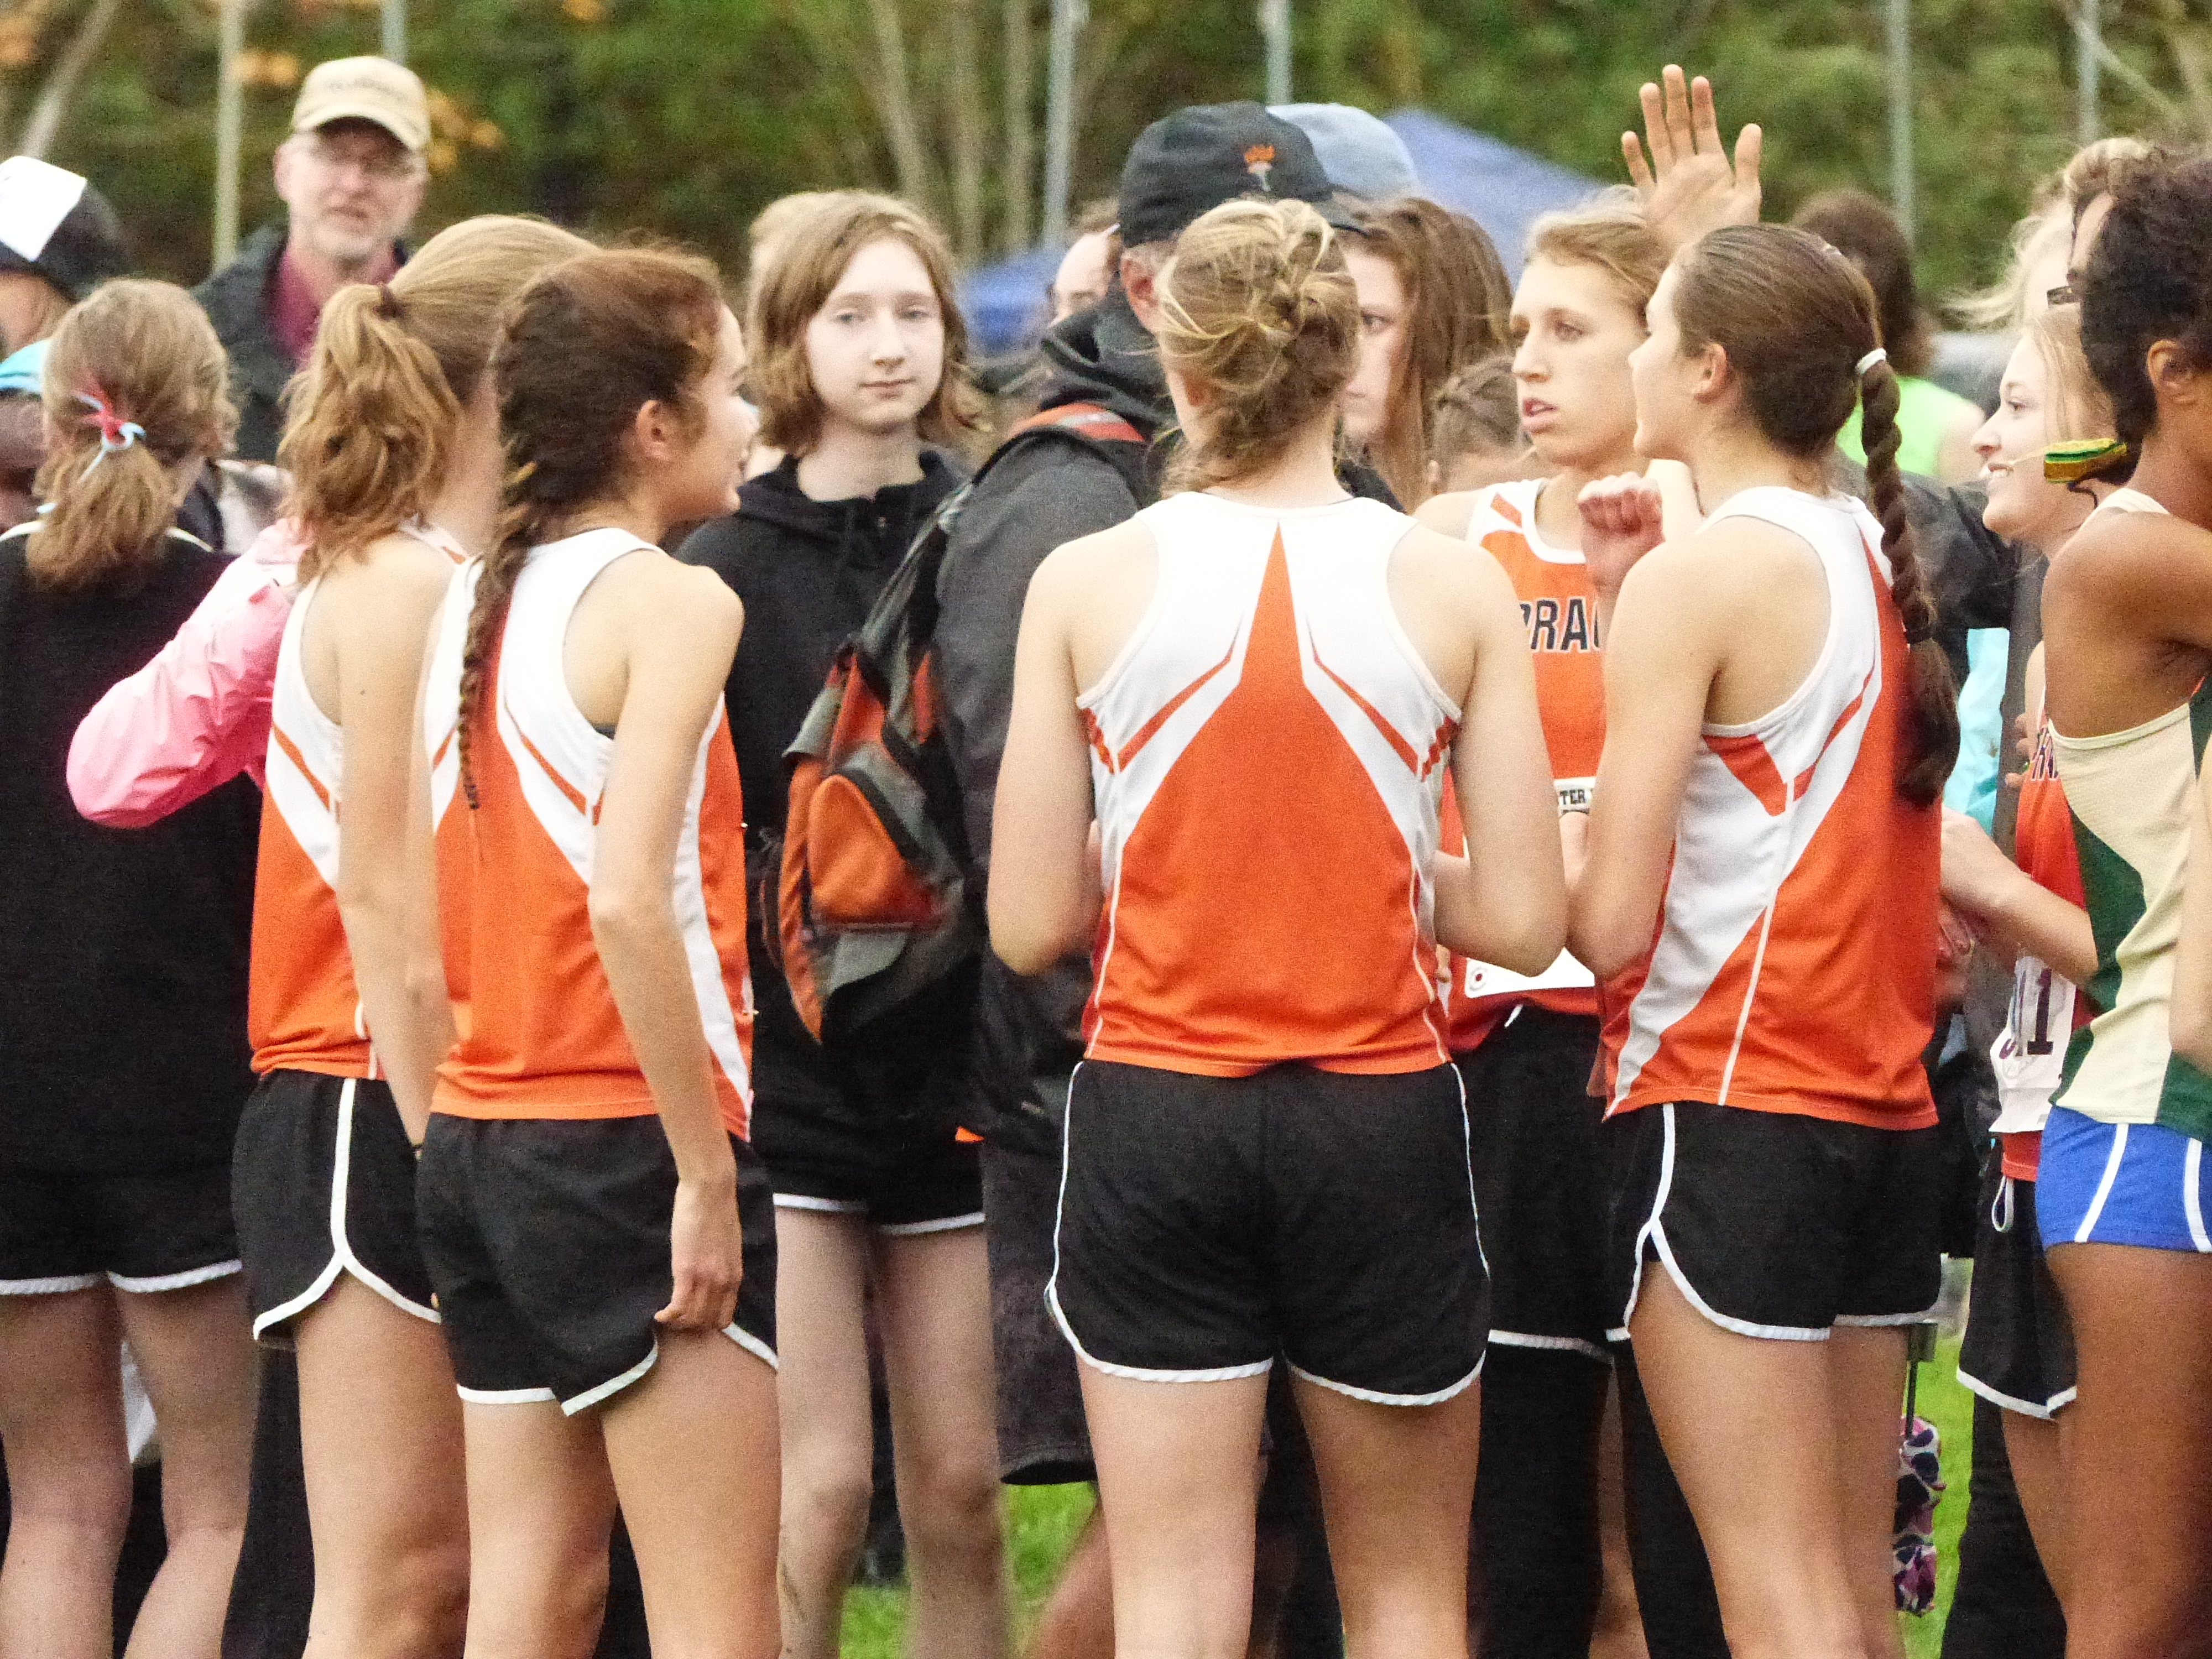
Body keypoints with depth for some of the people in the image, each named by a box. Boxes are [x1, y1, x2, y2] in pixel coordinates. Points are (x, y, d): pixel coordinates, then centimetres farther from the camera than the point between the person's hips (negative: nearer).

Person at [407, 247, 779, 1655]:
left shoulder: (474, 601, 12)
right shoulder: (674, 601, -11)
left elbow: (430, 922, 12)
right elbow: (626, 899, -22)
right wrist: (707, 1171, -19)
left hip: (481, 1132, 8)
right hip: (622, 1148, -8)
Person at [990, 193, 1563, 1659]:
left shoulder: (1087, 584, -4)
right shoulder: (1453, 585, -5)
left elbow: (1031, 925, -2)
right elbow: (1524, 922, -5)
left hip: (1154, 1112, 0)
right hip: (1380, 1114, 0)